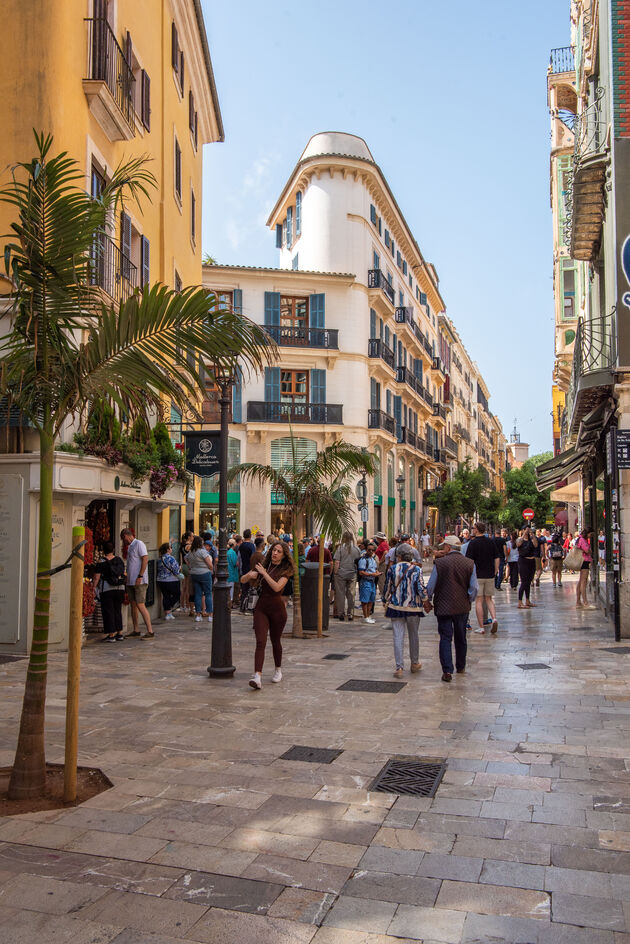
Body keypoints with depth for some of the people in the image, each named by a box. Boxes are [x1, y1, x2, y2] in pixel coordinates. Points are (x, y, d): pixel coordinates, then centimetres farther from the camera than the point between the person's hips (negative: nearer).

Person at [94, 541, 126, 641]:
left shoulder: (101, 562, -8)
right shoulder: (120, 560, 6)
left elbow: (97, 577, -11)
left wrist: (94, 588, -3)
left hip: (106, 590, -5)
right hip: (120, 588, 5)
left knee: (108, 611, 1)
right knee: (118, 610, 14)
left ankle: (111, 635, -2)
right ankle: (119, 633, 16)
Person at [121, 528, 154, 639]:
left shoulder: (139, 544, -9)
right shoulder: (130, 546, 19)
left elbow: (145, 559, -19)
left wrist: (140, 576, -22)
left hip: (139, 581, -9)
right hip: (130, 581, 9)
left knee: (140, 605, -12)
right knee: (133, 605, 12)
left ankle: (150, 631, -10)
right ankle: (136, 630, 20)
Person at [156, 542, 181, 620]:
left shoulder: (160, 559, 6)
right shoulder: (170, 558, -17)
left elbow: (159, 570, 14)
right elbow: (176, 570, -17)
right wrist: (179, 575, 3)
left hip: (161, 581, 7)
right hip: (171, 581, -7)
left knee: (165, 596, 11)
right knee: (176, 595, 12)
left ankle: (167, 613, 10)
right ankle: (169, 611, 10)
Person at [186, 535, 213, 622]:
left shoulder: (190, 553, 8)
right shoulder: (202, 551, -13)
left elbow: (187, 563, 17)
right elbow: (210, 564, -13)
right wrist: (212, 571, 2)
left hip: (194, 575, 6)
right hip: (205, 574, -6)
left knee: (198, 594, 8)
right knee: (208, 594, 0)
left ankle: (198, 615, 8)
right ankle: (210, 615, 0)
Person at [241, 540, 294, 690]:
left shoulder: (285, 570, -5)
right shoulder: (263, 565, 6)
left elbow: (277, 587, -22)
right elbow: (243, 580, 10)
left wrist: (264, 573, -19)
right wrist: (250, 575, -12)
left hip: (277, 608, -2)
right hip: (261, 607, 2)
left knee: (275, 641, 12)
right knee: (260, 642, -10)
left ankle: (278, 670, 35)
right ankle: (257, 677, -20)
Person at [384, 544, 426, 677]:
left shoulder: (392, 569, -3)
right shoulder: (416, 569, -6)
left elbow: (387, 589, 4)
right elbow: (421, 589, -10)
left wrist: (387, 601, 22)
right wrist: (425, 600, 9)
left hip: (396, 606, 0)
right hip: (413, 607, 0)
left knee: (398, 637, 1)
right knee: (413, 635, 17)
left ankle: (399, 667, -4)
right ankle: (415, 663, 31)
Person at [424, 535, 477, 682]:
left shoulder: (439, 562, -11)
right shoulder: (469, 563, -4)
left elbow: (431, 586, -4)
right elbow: (473, 588, -2)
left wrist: (427, 601, 11)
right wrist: (469, 601, 14)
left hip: (443, 607, -3)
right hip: (463, 607, 3)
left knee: (445, 638, 2)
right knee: (461, 638, 17)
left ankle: (447, 671, -5)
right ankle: (461, 667, 31)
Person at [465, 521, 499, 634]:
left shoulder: (473, 543, -10)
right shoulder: (491, 541, 5)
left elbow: (470, 561, -13)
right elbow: (497, 558, 8)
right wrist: (495, 571, 17)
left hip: (477, 575, -4)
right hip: (490, 575, 4)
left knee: (478, 601, 1)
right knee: (489, 599, 16)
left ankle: (481, 627, 2)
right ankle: (494, 619, -6)